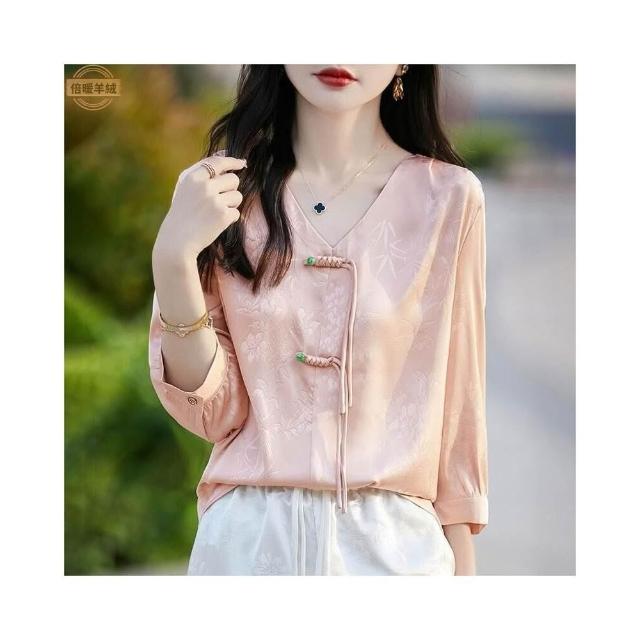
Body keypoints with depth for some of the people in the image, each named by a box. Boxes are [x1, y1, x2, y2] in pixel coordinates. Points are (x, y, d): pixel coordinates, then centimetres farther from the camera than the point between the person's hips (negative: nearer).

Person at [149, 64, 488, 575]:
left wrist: (462, 567, 4)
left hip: (391, 539, -1)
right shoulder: (230, 188, -1)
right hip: (247, 535, 1)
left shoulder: (447, 197, -5)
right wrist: (173, 257, -17)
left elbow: (456, 413, 1)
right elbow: (213, 411, -3)